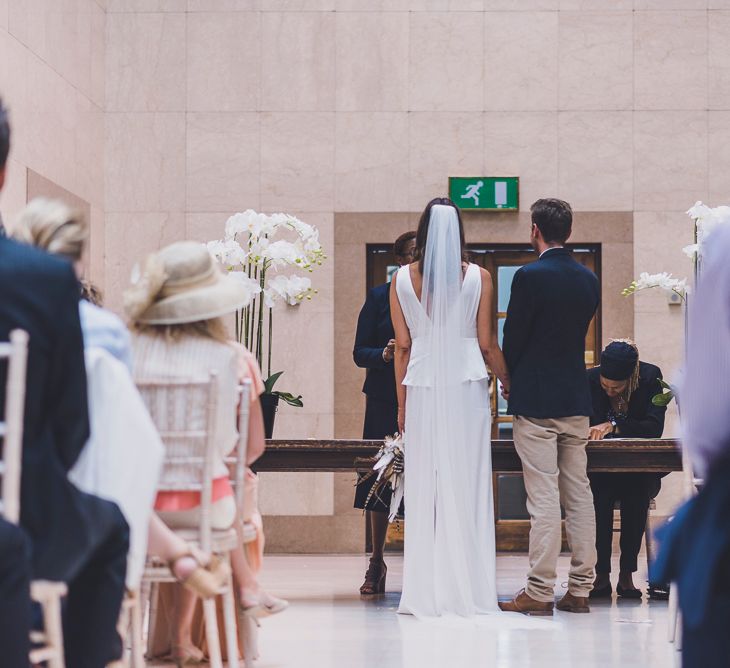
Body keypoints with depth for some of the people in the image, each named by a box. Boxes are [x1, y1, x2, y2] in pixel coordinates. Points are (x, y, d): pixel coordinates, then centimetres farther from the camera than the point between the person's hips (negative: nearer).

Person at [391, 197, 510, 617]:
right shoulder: (479, 278, -1)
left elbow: (403, 346, 5)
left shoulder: (403, 279, 2)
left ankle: (426, 593, 6)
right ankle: (469, 590, 3)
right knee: (468, 486, 2)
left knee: (425, 487, 5)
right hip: (467, 385, -1)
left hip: (422, 390, 1)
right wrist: (511, 386, 14)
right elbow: (488, 344, 0)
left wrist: (402, 403, 11)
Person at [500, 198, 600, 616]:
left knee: (543, 498, -6)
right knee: (579, 493, 9)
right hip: (577, 399, 6)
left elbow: (512, 338, -7)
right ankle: (580, 589, 12)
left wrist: (511, 381, 10)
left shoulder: (530, 276, -12)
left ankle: (540, 592, -5)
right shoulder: (589, 279, 7)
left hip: (536, 400, -6)